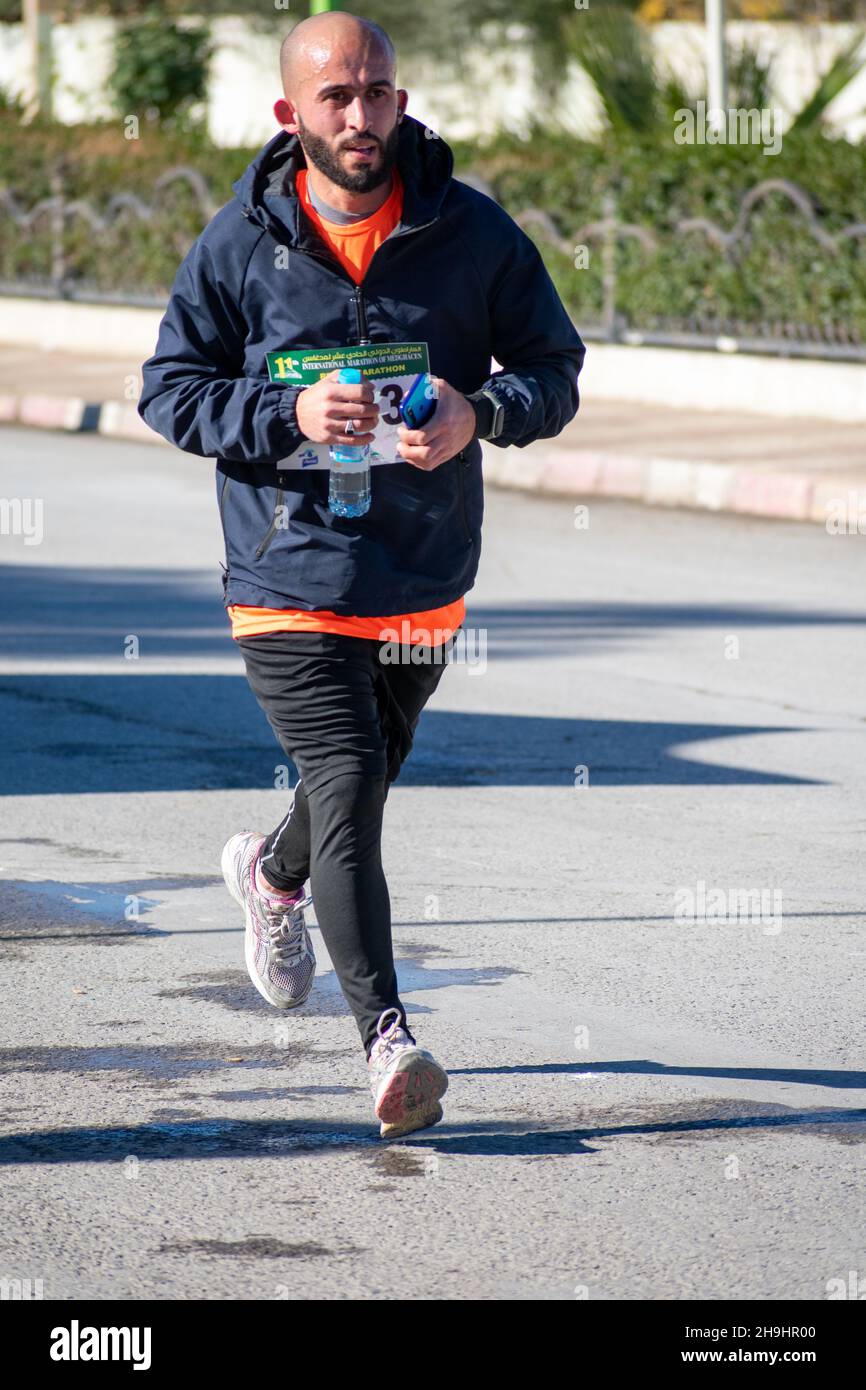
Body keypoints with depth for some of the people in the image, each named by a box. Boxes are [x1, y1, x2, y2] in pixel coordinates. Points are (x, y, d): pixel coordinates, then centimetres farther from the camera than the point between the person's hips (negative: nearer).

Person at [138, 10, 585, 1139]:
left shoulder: (472, 231, -3)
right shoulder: (240, 243, -5)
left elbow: (555, 369, 3)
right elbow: (171, 389, 0)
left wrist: (478, 414, -19)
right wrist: (289, 415, -18)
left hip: (425, 578, 3)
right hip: (291, 574, -3)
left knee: (370, 773, 22)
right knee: (348, 787, -15)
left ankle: (273, 872, 56)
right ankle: (387, 1041, -17)